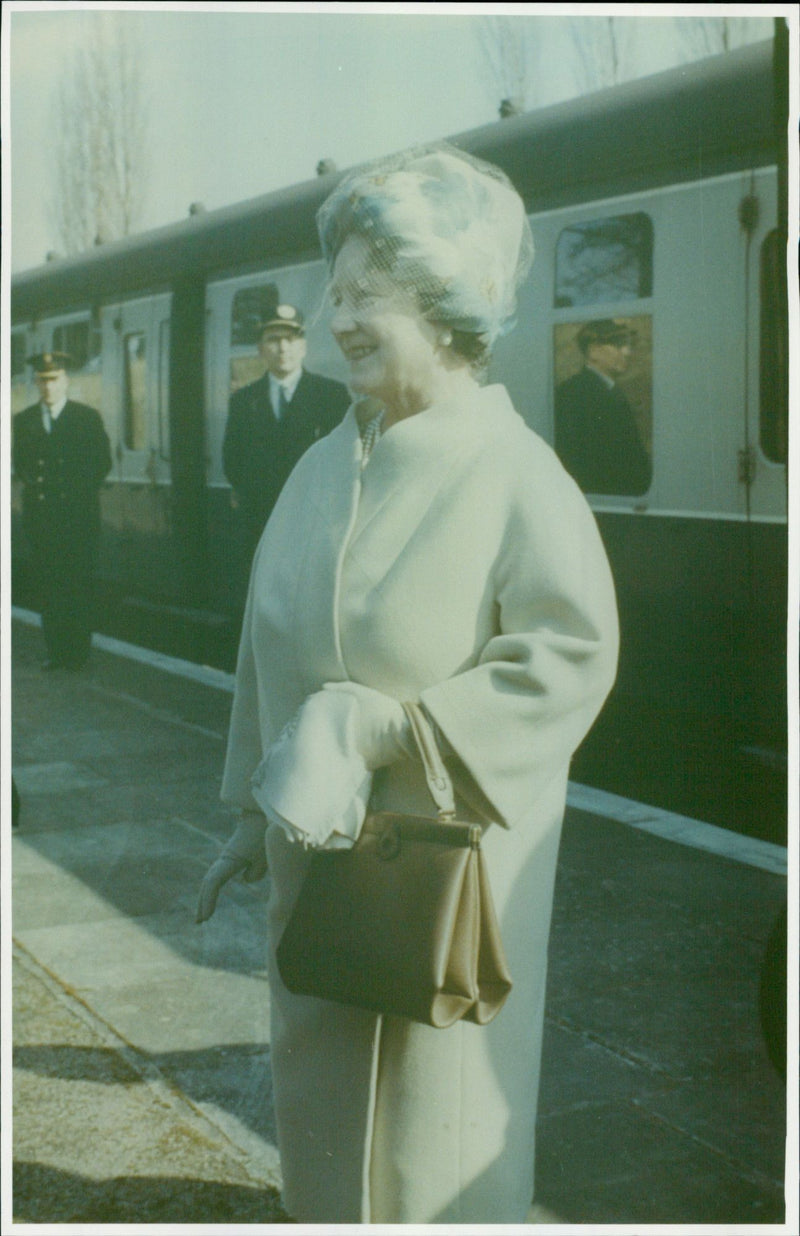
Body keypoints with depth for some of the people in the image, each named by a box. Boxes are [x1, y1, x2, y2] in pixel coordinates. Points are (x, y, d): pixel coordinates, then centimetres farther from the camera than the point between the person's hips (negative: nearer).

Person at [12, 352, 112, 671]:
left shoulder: (87, 417, 4)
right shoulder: (24, 420, 12)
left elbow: (102, 462, 6)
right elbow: (19, 463, 17)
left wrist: (82, 490, 1)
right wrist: (32, 483, 5)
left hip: (78, 514, -2)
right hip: (40, 515, 3)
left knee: (78, 583, -2)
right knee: (47, 584, 2)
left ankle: (78, 652, 5)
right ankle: (56, 651, 8)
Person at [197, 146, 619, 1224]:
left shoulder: (513, 475, -15)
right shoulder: (324, 469, 4)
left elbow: (570, 657, -21)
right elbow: (268, 650, 11)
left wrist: (380, 729, -22)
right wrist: (252, 811, 14)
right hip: (318, 853, 6)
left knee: (433, 1121, 9)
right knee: (321, 1104, 18)